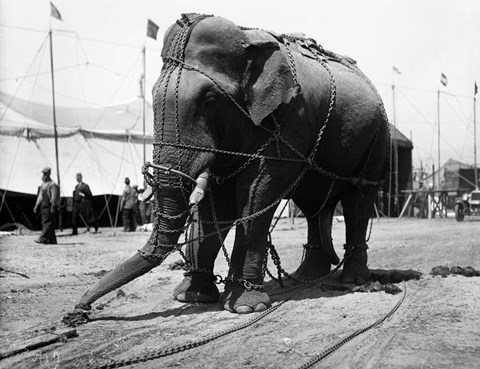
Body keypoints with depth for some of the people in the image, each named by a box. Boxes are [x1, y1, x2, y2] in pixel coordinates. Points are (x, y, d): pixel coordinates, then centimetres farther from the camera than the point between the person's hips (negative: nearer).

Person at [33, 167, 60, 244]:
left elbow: (54, 197, -15)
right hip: (43, 206, 9)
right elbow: (39, 196, 25)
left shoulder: (52, 185, -8)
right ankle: (52, 240, 12)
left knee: (47, 223, -12)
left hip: (49, 207, -9)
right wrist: (36, 206, 19)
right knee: (45, 223, 8)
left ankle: (43, 238, -18)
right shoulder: (42, 185, 20)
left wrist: (53, 207, -20)